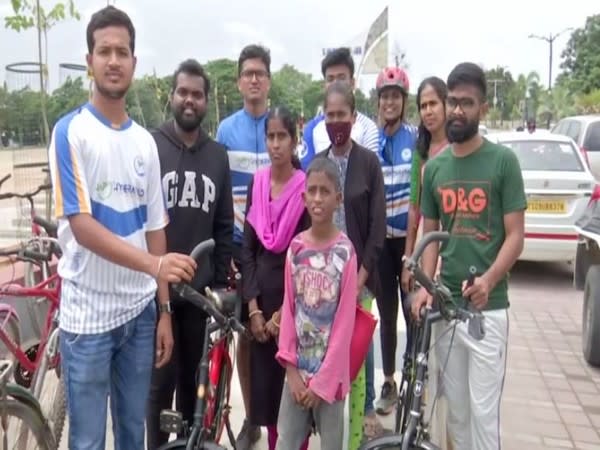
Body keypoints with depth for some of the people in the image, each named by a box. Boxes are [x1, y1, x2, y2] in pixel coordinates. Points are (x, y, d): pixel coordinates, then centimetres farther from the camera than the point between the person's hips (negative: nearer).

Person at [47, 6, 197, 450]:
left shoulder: (145, 141, 6)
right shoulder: (71, 132, -8)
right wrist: (153, 264, -31)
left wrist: (164, 309, 7)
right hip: (88, 314, -4)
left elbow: (154, 228, 8)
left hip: (140, 310, 5)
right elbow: (81, 226, -17)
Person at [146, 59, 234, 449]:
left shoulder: (218, 155, 6)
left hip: (199, 288, 3)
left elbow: (224, 224, 8)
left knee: (191, 376, 16)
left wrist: (220, 280, 5)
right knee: (162, 379, 6)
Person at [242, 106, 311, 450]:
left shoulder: (305, 187, -6)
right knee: (264, 383, 10)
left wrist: (285, 312, -9)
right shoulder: (257, 184, 5)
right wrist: (253, 307, -3)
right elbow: (248, 248, 4)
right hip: (262, 298, 4)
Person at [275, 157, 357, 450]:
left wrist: (322, 381, -10)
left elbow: (344, 322, -11)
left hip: (329, 373, -3)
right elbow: (289, 310, 2)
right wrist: (291, 368, -3)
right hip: (296, 370, 3)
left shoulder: (345, 252, -11)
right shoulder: (295, 248, 0)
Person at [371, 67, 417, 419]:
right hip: (380, 239, 3)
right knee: (386, 315, 11)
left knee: (412, 313, 4)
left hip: (410, 236, -3)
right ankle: (389, 383, 24)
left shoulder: (417, 139, -3)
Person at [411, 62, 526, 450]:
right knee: (456, 410, 16)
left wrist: (488, 280, -23)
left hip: (488, 307, -4)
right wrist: (425, 285, -4)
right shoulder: (434, 167, 8)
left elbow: (515, 236, -6)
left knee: (484, 412, 2)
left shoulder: (503, 161, -4)